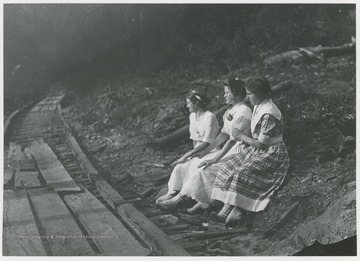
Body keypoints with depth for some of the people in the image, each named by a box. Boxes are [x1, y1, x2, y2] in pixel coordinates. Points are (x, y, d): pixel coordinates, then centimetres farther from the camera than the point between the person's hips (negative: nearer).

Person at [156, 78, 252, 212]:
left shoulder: (243, 112, -18)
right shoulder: (232, 109, 12)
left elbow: (233, 140, -21)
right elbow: (224, 134, 12)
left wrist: (214, 160, -21)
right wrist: (205, 152, 6)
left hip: (238, 152, -9)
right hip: (229, 149, 9)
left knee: (204, 168, -19)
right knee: (195, 162, -4)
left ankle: (179, 199, -8)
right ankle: (203, 201, -7)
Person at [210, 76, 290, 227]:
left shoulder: (268, 115, -24)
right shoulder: (259, 106, 6)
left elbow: (260, 143, -20)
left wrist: (241, 136, -9)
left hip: (272, 154, -9)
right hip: (258, 150, 10)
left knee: (242, 174, -26)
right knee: (229, 169, -6)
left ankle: (237, 213, -14)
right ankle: (226, 211, -13)